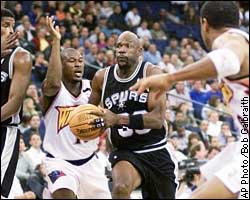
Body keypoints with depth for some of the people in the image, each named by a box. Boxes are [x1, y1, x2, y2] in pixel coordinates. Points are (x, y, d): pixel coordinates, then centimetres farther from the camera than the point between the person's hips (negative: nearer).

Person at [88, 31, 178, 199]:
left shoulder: (152, 73, -11)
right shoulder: (102, 77, -1)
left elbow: (158, 118, -22)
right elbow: (90, 110, 18)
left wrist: (118, 119, -32)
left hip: (156, 153, 0)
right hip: (125, 153, 0)